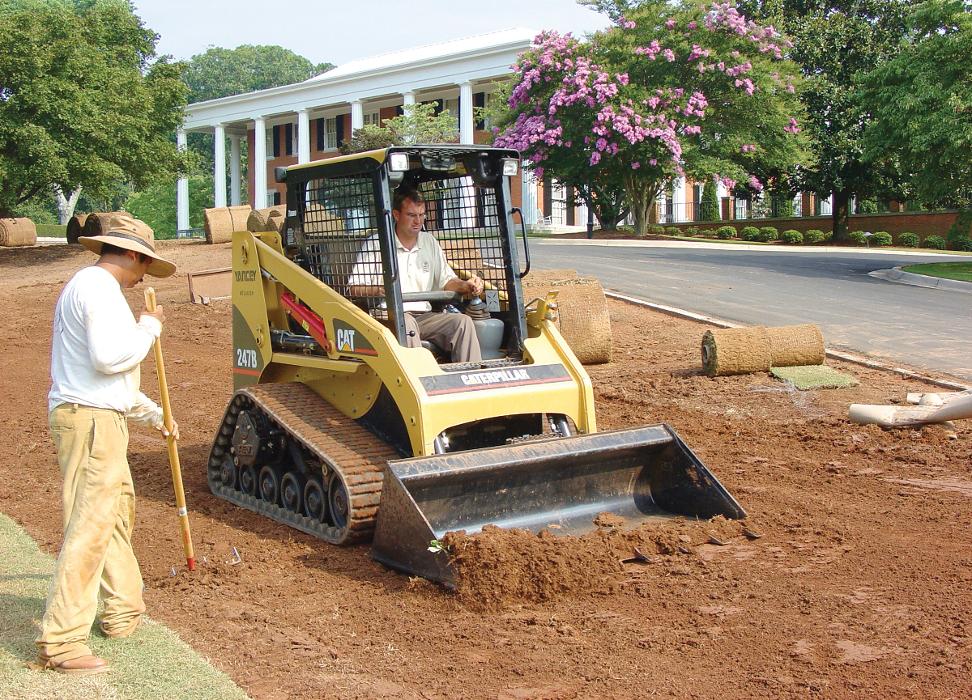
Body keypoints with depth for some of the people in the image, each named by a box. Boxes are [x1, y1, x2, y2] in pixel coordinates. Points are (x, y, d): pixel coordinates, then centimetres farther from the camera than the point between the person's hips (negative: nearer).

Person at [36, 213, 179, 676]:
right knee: (90, 525, -11)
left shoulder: (87, 286, 22)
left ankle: (123, 611, 31)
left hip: (99, 417, 11)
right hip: (91, 421, -11)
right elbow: (111, 357, -25)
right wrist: (149, 327, -8)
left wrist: (153, 415, 35)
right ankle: (60, 641, -8)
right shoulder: (98, 287, -12)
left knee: (118, 510, 20)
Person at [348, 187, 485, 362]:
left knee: (463, 322, -19)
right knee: (406, 322, -38)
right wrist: (377, 291, -22)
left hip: (424, 316, 5)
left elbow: (447, 281, 19)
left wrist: (466, 286, -4)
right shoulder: (375, 244, 3)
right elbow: (354, 289, -1)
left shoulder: (430, 242, 19)